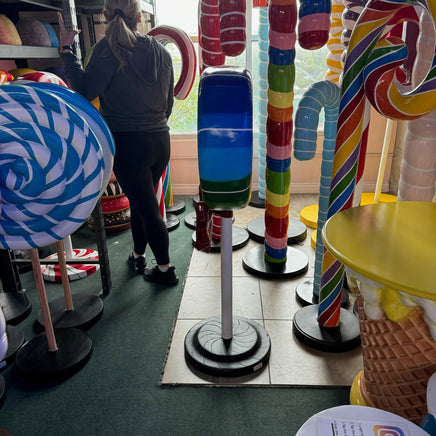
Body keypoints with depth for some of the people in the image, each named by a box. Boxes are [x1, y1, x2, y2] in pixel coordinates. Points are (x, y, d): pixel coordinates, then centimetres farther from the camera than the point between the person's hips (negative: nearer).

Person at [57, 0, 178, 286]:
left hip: (128, 143, -6)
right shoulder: (161, 51, 7)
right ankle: (138, 256, 37)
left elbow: (85, 91, -15)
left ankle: (165, 270, 15)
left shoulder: (109, 49, -11)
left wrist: (67, 49, -6)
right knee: (141, 201, 21)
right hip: (160, 140, 6)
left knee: (147, 208, 3)